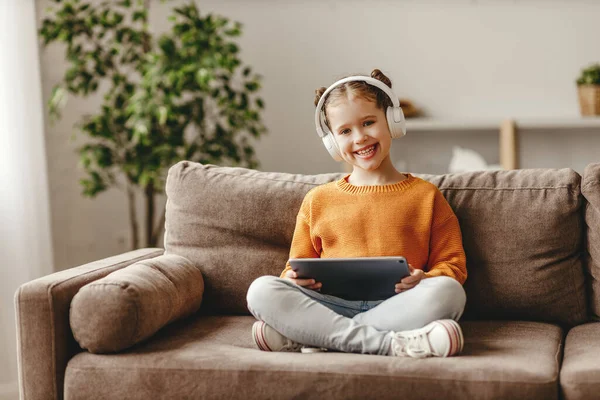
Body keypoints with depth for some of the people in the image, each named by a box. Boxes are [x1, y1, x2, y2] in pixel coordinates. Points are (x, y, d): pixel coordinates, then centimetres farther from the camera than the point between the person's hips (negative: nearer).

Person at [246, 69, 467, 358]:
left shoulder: (425, 195, 15)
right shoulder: (318, 200, 20)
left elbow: (452, 266, 11)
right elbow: (298, 266, 20)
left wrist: (424, 280, -12)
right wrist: (295, 278, -4)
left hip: (395, 306, -1)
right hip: (332, 305, 1)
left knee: (448, 291, -33)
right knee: (261, 291, -25)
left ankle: (314, 336, -30)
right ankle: (390, 343, -33)